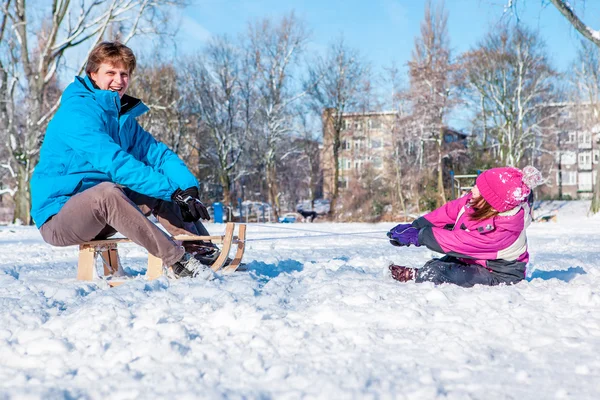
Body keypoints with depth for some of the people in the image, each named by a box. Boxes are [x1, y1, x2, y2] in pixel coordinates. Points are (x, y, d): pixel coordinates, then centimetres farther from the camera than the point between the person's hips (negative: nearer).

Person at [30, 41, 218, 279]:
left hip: (99, 219, 9)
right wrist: (172, 191, -30)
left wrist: (189, 189, -17)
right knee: (107, 191, -37)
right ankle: (178, 261, -36)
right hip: (57, 219, -9)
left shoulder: (123, 117, 11)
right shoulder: (76, 111, -16)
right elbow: (115, 163, -28)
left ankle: (205, 251, -8)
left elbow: (157, 153, 2)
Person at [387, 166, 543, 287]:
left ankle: (413, 276, 5)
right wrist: (414, 226, -8)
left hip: (498, 275, -9)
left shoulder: (503, 228, -36)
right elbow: (449, 211, -2)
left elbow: (461, 243, -31)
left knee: (434, 274, -19)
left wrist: (419, 236, -23)